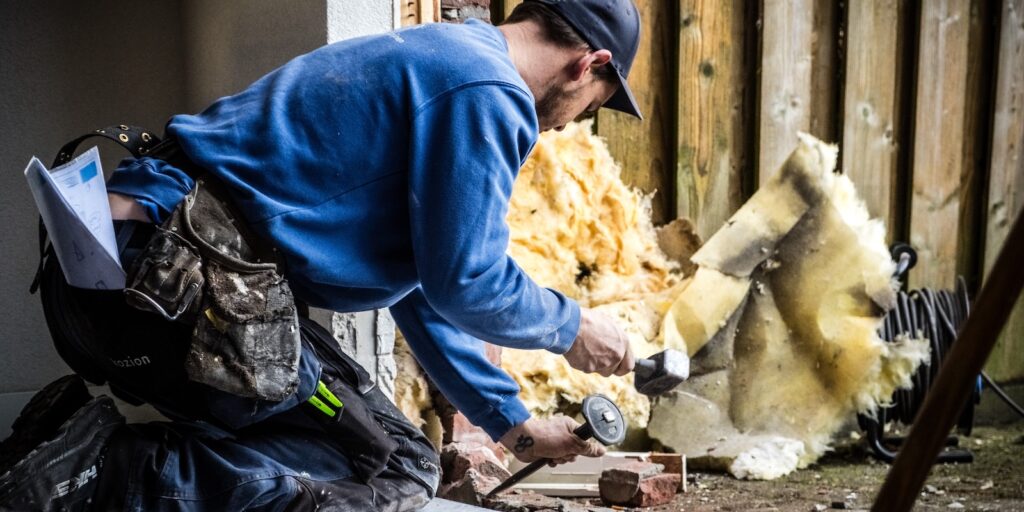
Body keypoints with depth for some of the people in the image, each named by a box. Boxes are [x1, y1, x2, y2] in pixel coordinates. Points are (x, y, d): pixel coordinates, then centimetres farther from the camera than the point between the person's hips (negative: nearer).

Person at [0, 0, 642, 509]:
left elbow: (423, 292, 29)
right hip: (188, 292, -10)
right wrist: (572, 328, 11)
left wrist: (513, 423, 33)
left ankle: (79, 437, 4)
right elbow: (464, 282, -9)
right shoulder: (488, 91, -7)